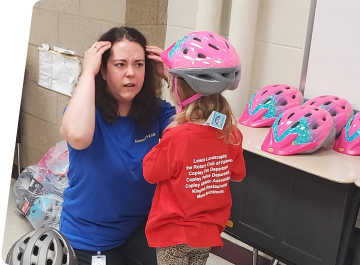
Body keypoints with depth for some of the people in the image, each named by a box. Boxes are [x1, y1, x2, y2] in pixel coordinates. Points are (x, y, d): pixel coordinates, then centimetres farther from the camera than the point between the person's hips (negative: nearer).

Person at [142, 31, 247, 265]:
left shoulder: (177, 137, -27)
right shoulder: (231, 134, -11)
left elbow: (150, 172, -13)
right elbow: (237, 174, 4)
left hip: (173, 232, -5)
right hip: (208, 231, 5)